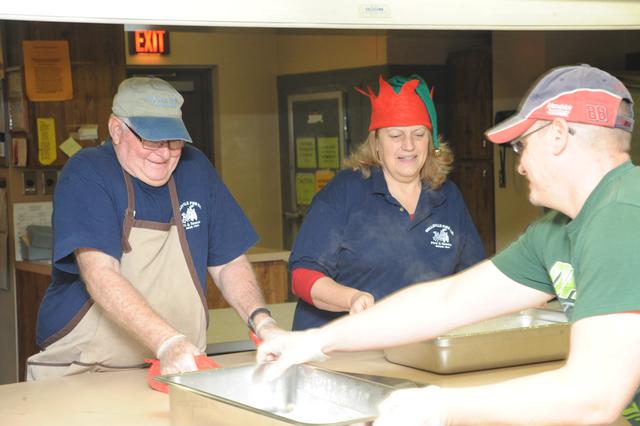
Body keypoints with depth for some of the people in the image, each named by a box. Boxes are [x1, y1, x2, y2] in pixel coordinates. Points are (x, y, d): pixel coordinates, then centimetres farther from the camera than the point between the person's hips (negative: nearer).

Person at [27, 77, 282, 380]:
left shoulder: (195, 168, 9)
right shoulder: (85, 175, -7)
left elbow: (228, 262, 14)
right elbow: (100, 276, -20)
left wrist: (260, 320, -5)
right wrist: (168, 343, -33)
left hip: (180, 369, 4)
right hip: (84, 373, -3)